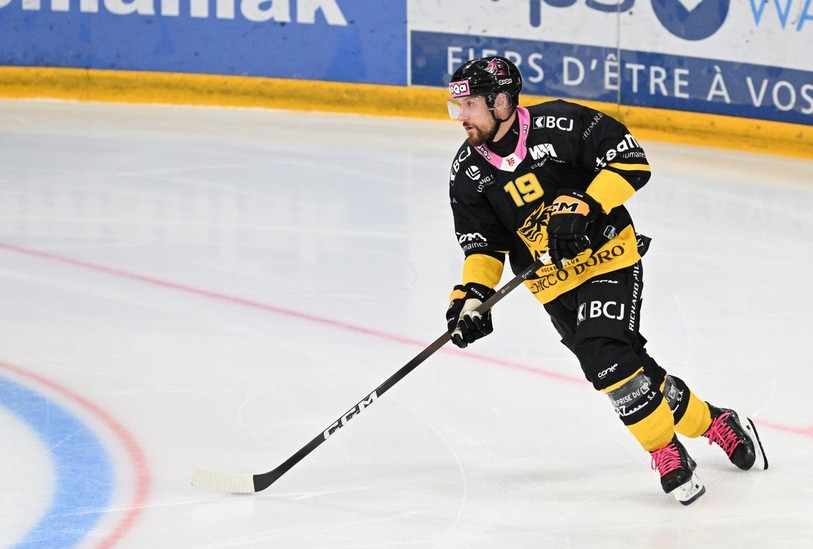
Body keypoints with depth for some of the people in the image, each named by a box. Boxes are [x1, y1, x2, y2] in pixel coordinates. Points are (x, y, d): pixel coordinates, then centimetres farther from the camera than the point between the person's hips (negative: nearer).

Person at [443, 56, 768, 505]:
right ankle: (715, 424, 22)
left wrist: (585, 207, -26)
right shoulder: (468, 173, -2)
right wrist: (471, 294, -15)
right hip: (553, 284, 5)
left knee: (606, 358, -23)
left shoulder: (559, 124, -17)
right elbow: (484, 245, 2)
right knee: (631, 368, 4)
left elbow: (631, 161, -16)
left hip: (608, 256, -5)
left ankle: (667, 452, -10)